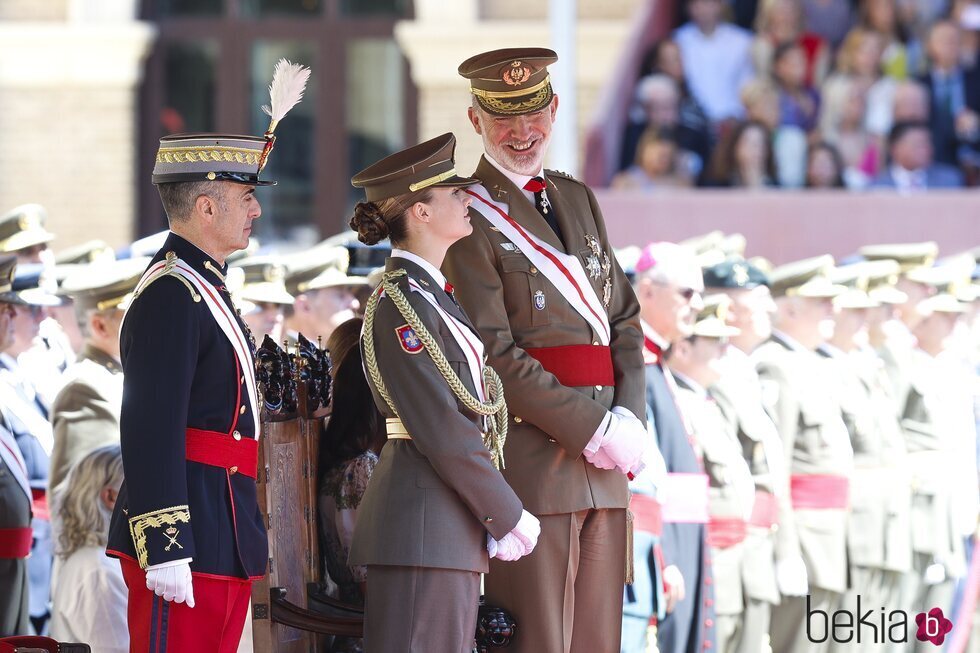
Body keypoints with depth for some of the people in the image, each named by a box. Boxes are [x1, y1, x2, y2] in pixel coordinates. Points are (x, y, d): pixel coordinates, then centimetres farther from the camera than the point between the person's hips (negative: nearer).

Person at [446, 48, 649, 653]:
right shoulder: (468, 217, -6)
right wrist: (595, 431, -15)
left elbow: (624, 319, 17)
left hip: (602, 466, 7)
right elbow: (495, 357, -13)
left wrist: (630, 420, 0)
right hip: (531, 460, -7)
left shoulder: (578, 199, 18)